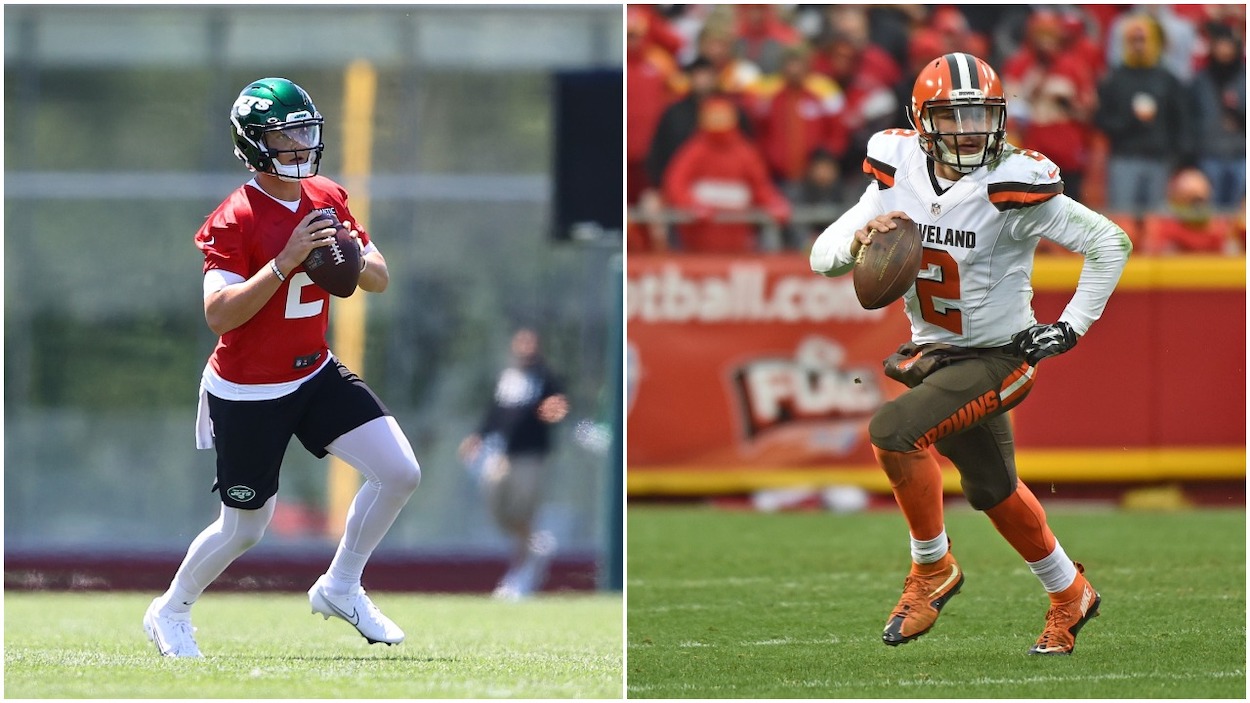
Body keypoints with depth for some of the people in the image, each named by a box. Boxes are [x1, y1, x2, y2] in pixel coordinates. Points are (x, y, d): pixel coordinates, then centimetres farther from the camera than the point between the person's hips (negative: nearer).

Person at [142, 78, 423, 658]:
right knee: (244, 529, 4)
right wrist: (286, 261, -34)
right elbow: (219, 315, -28)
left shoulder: (328, 199, 2)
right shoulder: (235, 220, -20)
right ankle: (169, 613, 31)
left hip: (316, 375, 6)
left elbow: (379, 280, 6)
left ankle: (340, 588, 14)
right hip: (248, 394, -6)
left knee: (400, 473, -6)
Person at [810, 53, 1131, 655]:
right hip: (930, 352, 7)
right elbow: (823, 257, -5)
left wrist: (1072, 326, -16)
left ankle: (932, 569, -6)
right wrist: (859, 239, -27)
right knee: (992, 488, 22)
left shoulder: (1012, 188, -22)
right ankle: (1070, 595, 44)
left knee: (892, 430, -26)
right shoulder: (900, 176, -7)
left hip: (997, 357, -7)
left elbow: (1110, 243, -14)